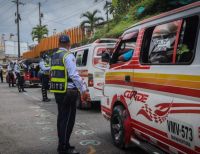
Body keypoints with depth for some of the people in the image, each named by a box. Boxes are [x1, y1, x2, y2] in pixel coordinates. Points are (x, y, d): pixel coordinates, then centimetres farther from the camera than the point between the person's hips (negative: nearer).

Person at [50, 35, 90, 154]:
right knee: (68, 119, -2)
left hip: (58, 91, 9)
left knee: (61, 117, 16)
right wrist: (84, 90, -20)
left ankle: (62, 144, 27)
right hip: (68, 92, -9)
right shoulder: (68, 56, -12)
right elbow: (74, 75, -21)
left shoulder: (54, 56, 14)